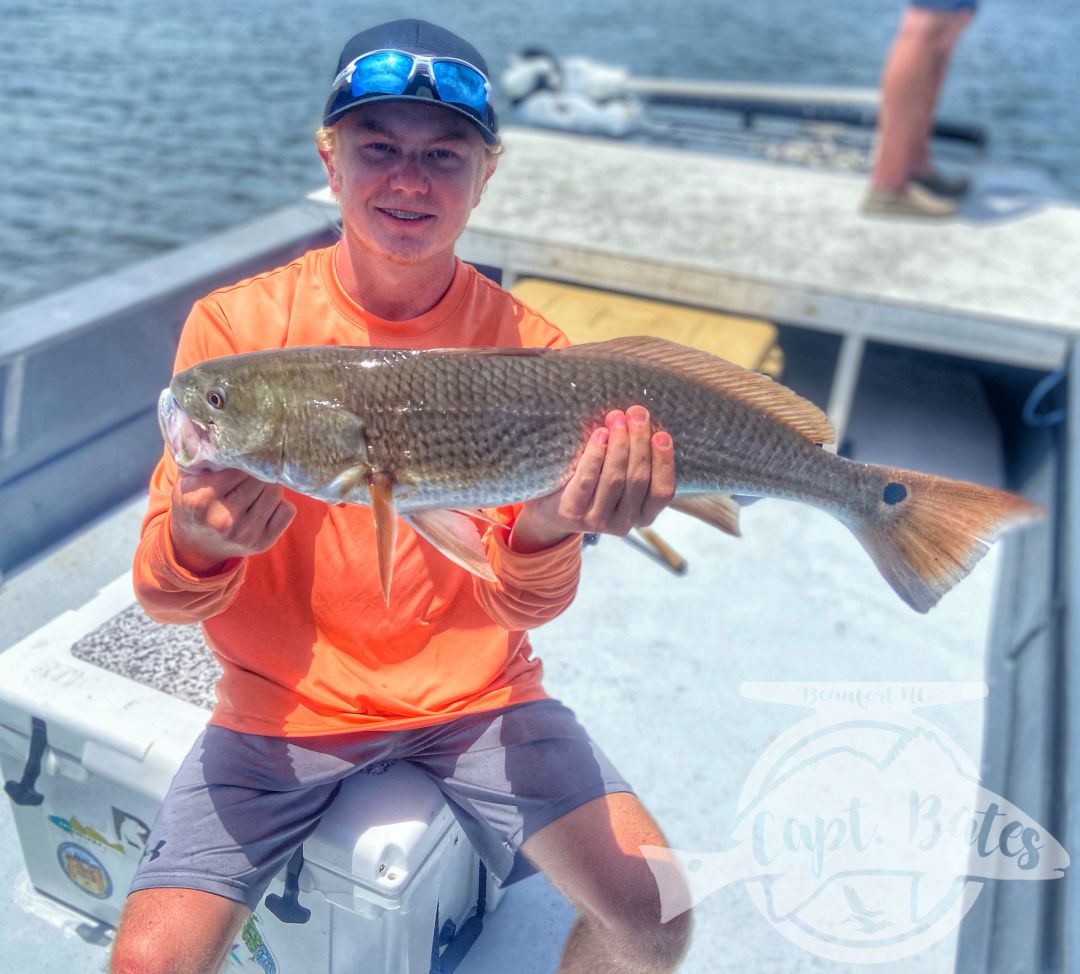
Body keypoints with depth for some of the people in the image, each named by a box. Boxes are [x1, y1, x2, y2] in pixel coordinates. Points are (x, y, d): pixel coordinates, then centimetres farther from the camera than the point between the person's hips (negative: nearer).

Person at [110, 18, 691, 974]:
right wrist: (199, 543, -33)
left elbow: (525, 606, -11)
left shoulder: (527, 347, -7)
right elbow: (163, 591, -9)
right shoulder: (236, 324, -9)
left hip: (475, 699, 1)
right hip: (283, 707, 0)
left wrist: (546, 532, -34)